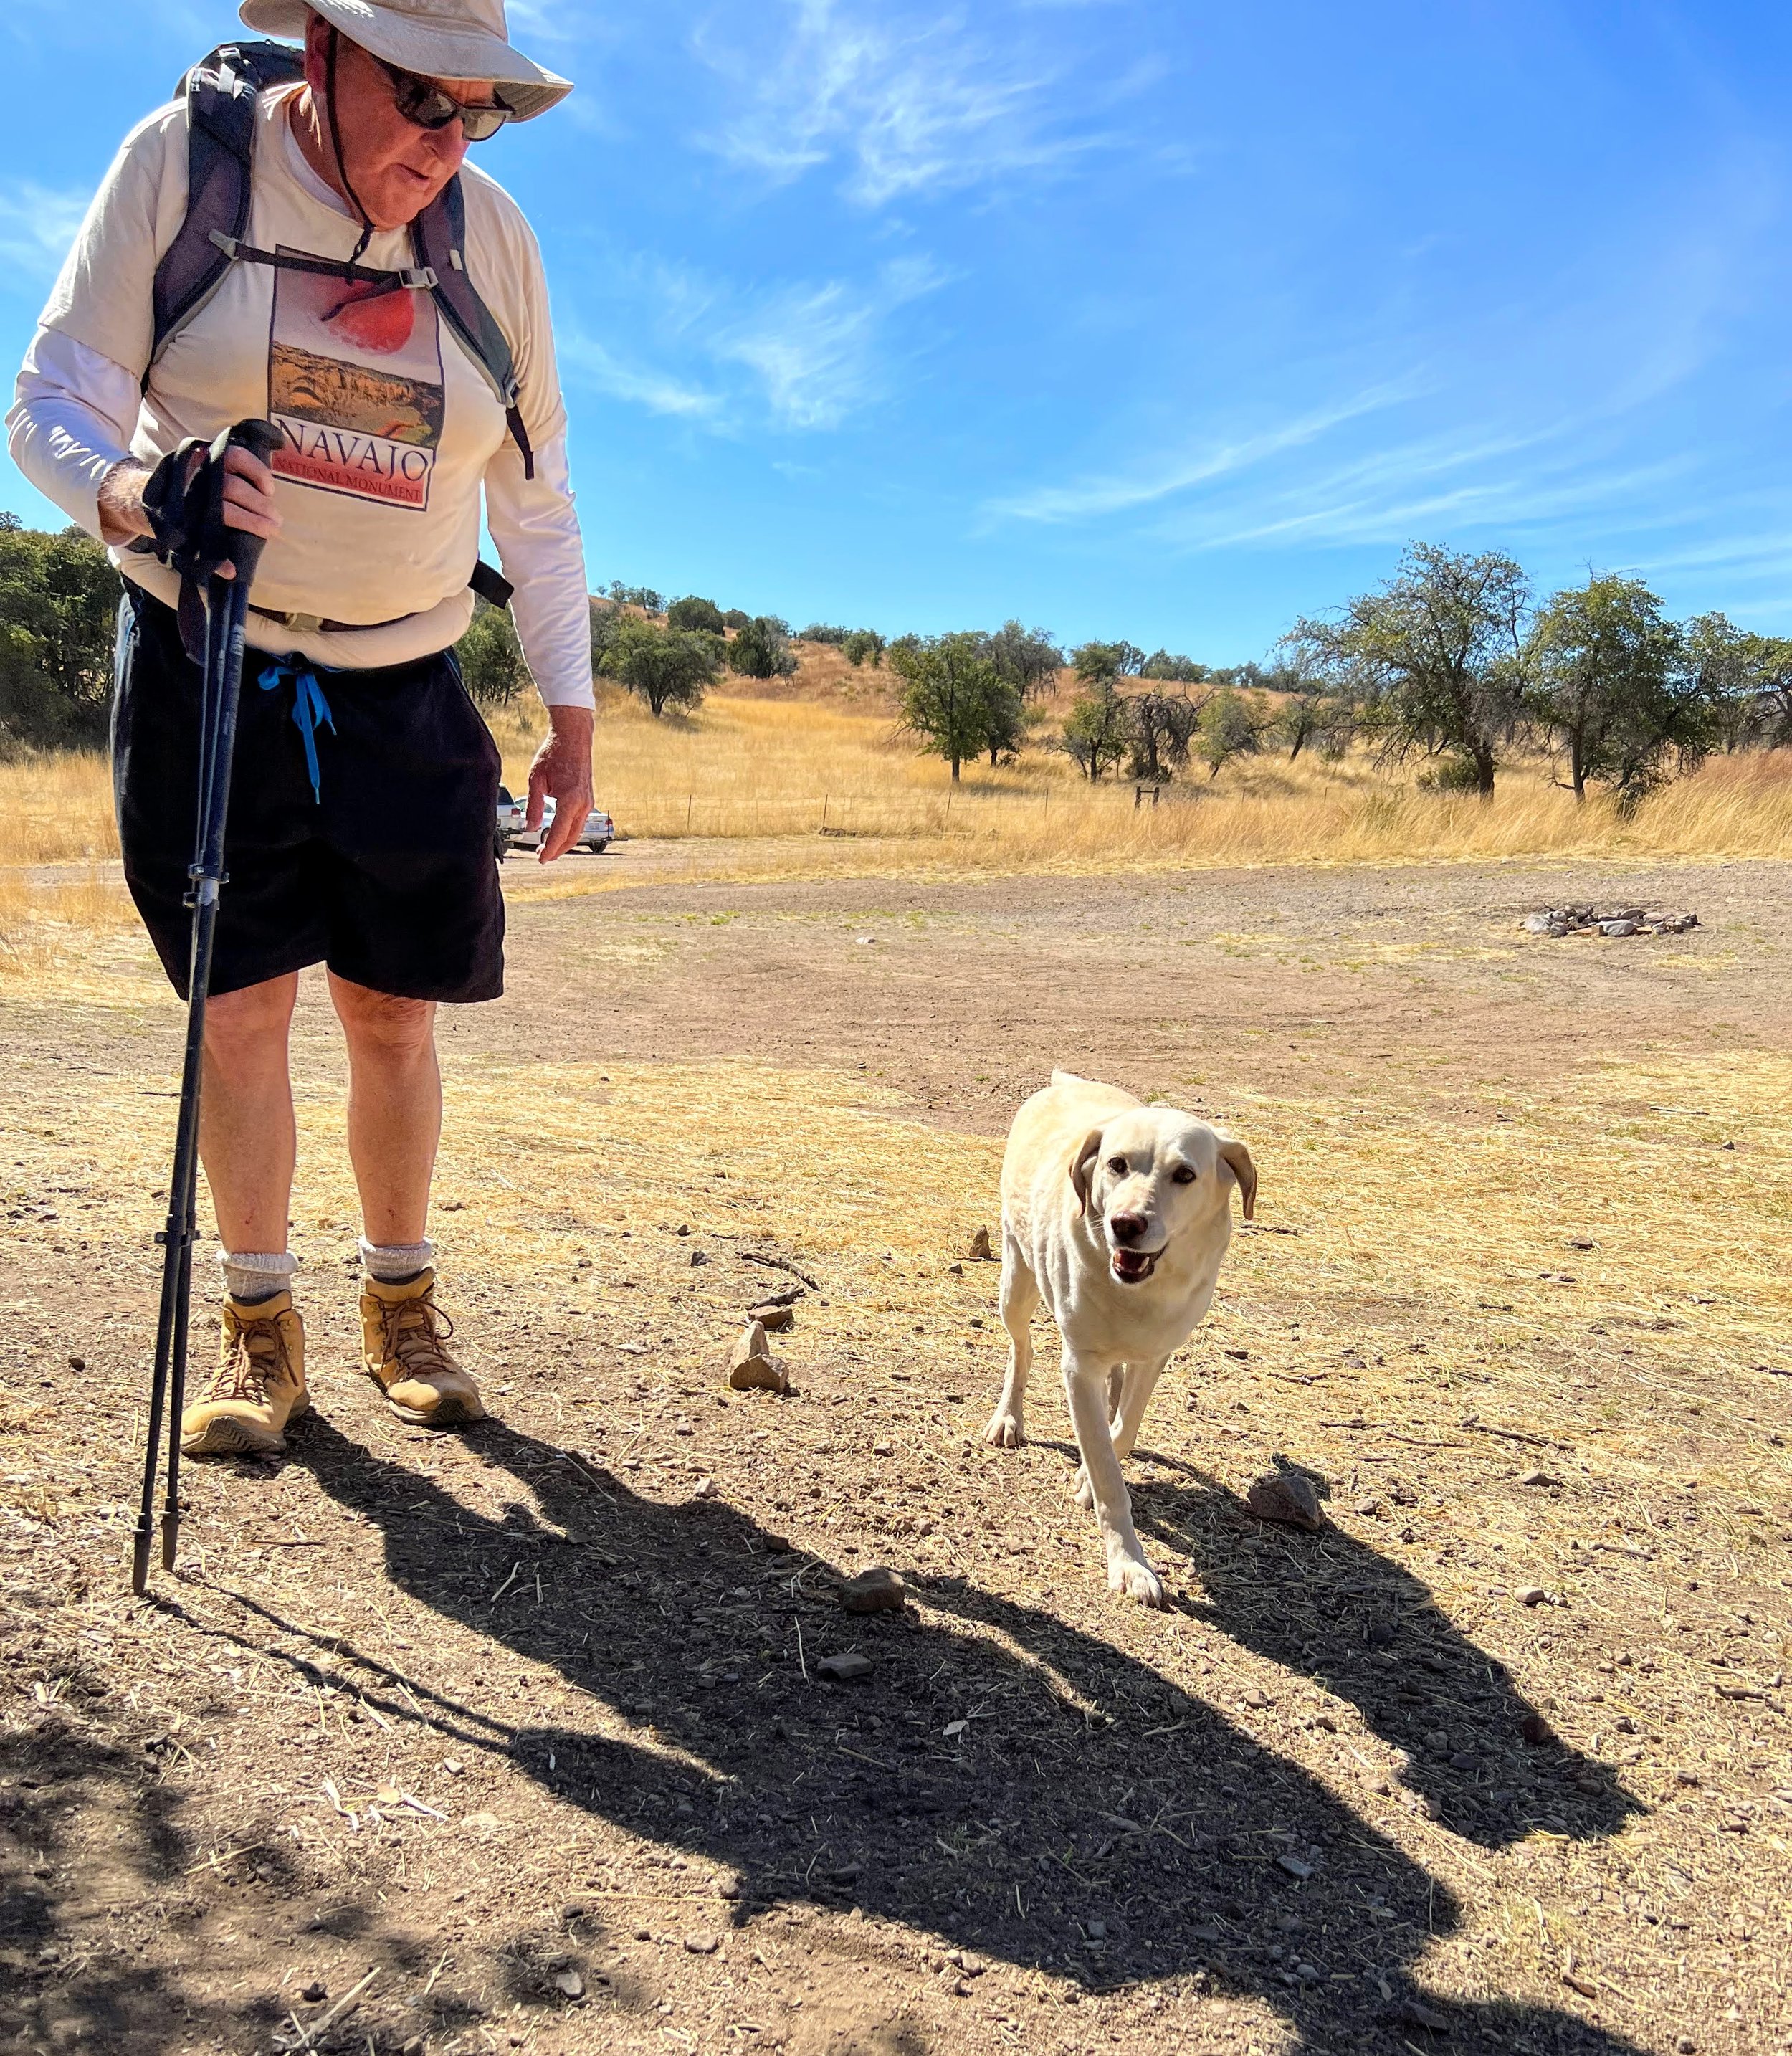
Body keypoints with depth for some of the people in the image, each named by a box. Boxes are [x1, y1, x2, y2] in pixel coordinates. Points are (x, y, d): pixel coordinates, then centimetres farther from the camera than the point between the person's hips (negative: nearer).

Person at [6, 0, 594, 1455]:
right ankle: (261, 1332, 13)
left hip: (404, 686, 2)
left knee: (394, 1006, 4)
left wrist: (572, 712, 2)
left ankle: (403, 1308, 21)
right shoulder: (183, 162, -6)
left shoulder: (492, 232, 1)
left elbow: (535, 494, 7)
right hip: (205, 661, -1)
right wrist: (126, 489, -33)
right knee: (243, 1002, -2)